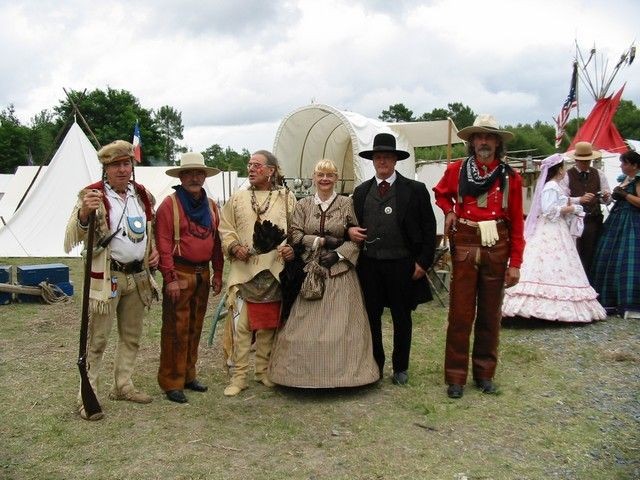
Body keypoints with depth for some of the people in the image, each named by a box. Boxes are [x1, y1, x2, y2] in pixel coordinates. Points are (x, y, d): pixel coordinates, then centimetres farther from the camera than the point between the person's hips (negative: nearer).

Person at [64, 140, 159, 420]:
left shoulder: (143, 195, 7)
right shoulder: (93, 195, -11)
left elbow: (152, 230, 22)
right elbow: (72, 239, -20)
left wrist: (155, 250, 3)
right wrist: (84, 213, -39)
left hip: (139, 276, 6)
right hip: (107, 278, -6)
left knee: (131, 336, 16)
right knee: (97, 339, -1)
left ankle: (123, 386, 31)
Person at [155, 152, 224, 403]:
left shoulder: (210, 205, 11)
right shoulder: (169, 204, -8)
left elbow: (217, 241, 15)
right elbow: (163, 244, -12)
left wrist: (217, 273, 11)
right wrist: (170, 278, -16)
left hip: (203, 274, 6)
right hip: (180, 274, -6)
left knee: (195, 328, 15)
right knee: (176, 330, -1)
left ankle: (188, 375, 28)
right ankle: (171, 382, 10)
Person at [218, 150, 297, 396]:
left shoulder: (286, 198, 7)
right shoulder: (237, 198, 10)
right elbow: (226, 229, 9)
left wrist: (293, 249, -11)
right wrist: (234, 247, -9)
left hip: (273, 272, 0)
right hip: (244, 271, 0)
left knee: (268, 325, 10)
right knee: (240, 325, -2)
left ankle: (264, 371, 26)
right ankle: (238, 376, 9)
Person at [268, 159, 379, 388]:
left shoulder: (347, 204, 3)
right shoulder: (303, 205, 8)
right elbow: (295, 235, 1)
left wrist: (339, 254, -12)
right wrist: (322, 241, -9)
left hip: (339, 270, -1)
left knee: (340, 323, 0)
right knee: (306, 324, 1)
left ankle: (343, 370, 12)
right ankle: (306, 371, 12)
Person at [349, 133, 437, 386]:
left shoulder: (415, 190, -1)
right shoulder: (361, 191, 10)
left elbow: (429, 229, -1)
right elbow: (355, 224, 19)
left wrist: (423, 262, -7)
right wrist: (350, 230, -5)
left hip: (401, 265, -3)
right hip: (369, 265, 3)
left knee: (401, 318, 10)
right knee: (371, 317, 11)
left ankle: (400, 368, 26)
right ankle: (375, 365, 26)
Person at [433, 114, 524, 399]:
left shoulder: (510, 177, 1)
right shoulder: (456, 170, 2)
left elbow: (517, 222, 2)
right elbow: (440, 193, 23)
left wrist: (515, 263, -2)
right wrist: (449, 211, 2)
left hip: (496, 248, 1)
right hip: (465, 247, -1)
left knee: (490, 314, 11)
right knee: (461, 313, 2)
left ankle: (484, 373, 25)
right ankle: (456, 376, 13)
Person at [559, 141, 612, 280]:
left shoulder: (599, 175, 12)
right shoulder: (567, 175, 1)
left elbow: (608, 200, 9)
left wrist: (606, 197, -14)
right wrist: (579, 199, -24)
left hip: (594, 221, 3)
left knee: (591, 257, 5)